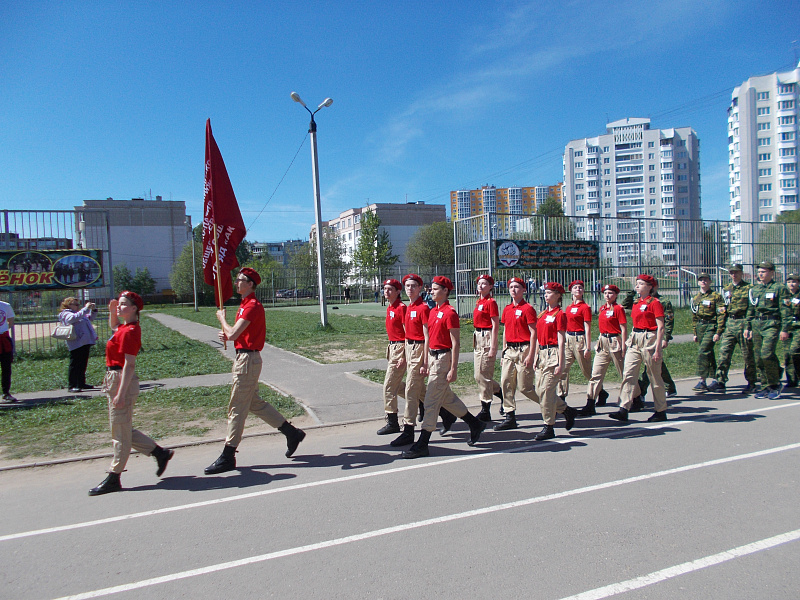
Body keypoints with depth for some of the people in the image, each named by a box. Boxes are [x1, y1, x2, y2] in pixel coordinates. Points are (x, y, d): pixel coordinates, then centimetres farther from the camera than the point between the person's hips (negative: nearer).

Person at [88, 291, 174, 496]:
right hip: (114, 379, 10)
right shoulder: (124, 327, 11)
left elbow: (129, 364, -21)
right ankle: (159, 452, 24)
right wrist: (112, 312, 18)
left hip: (122, 381, -10)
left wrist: (121, 393, -23)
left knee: (120, 431, 0)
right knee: (124, 430, 16)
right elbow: (113, 326, 38)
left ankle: (114, 479, 9)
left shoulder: (130, 331, -17)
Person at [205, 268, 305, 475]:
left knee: (237, 408, -4)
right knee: (255, 403, 17)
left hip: (248, 360, -11)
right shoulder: (246, 305, 15)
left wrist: (222, 318, -5)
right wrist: (227, 335, 4)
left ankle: (227, 457, 5)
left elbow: (232, 334, -24)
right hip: (244, 358, 11)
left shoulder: (252, 306, -17)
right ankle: (292, 433, 25)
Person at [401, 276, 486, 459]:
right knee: (446, 397, 18)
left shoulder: (450, 313, -14)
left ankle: (422, 445, 2)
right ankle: (475, 424, 34)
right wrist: (425, 363, 16)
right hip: (433, 358, 10)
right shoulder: (433, 312, 13)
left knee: (431, 401, -5)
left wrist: (453, 369, -18)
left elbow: (456, 343, -16)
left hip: (443, 358, -10)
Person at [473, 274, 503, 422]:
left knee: (483, 375, -3)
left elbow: (495, 326, -14)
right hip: (477, 338, 9)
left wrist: (493, 347, -18)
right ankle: (502, 393, 31)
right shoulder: (479, 302, 14)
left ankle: (485, 412, 7)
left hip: (487, 338, -9)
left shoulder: (491, 302, -12)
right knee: (478, 376, 13)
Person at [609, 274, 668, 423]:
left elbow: (660, 327, -12)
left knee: (655, 377, 4)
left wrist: (658, 349, -17)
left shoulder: (654, 303, -8)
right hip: (635, 341, 7)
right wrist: (631, 340, 17)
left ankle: (661, 411, 18)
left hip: (649, 341, -7)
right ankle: (623, 410, -7)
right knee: (628, 374, -4)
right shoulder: (636, 304, 14)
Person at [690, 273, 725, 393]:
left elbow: (721, 315, -9)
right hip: (700, 327, 7)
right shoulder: (695, 298, 14)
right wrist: (695, 333, 17)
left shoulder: (716, 296, -4)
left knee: (703, 351, -17)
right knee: (708, 353, 12)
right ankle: (714, 379, 22)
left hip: (711, 327, -7)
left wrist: (718, 332, -15)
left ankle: (702, 381, -14)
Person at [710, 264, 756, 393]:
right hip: (729, 324, 4)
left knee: (747, 355, 3)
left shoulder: (748, 288, 0)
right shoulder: (726, 289, 15)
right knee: (724, 352, -4)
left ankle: (751, 383, 16)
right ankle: (720, 382, -4)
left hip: (743, 323, -4)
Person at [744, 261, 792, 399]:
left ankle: (775, 385, -1)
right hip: (756, 325, 6)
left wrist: (785, 329, -11)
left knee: (766, 354, -18)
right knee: (758, 357, 4)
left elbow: (786, 311, -5)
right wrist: (748, 327, 16)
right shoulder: (754, 289, 15)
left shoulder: (780, 288, -1)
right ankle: (765, 387, 14)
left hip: (771, 325, -6)